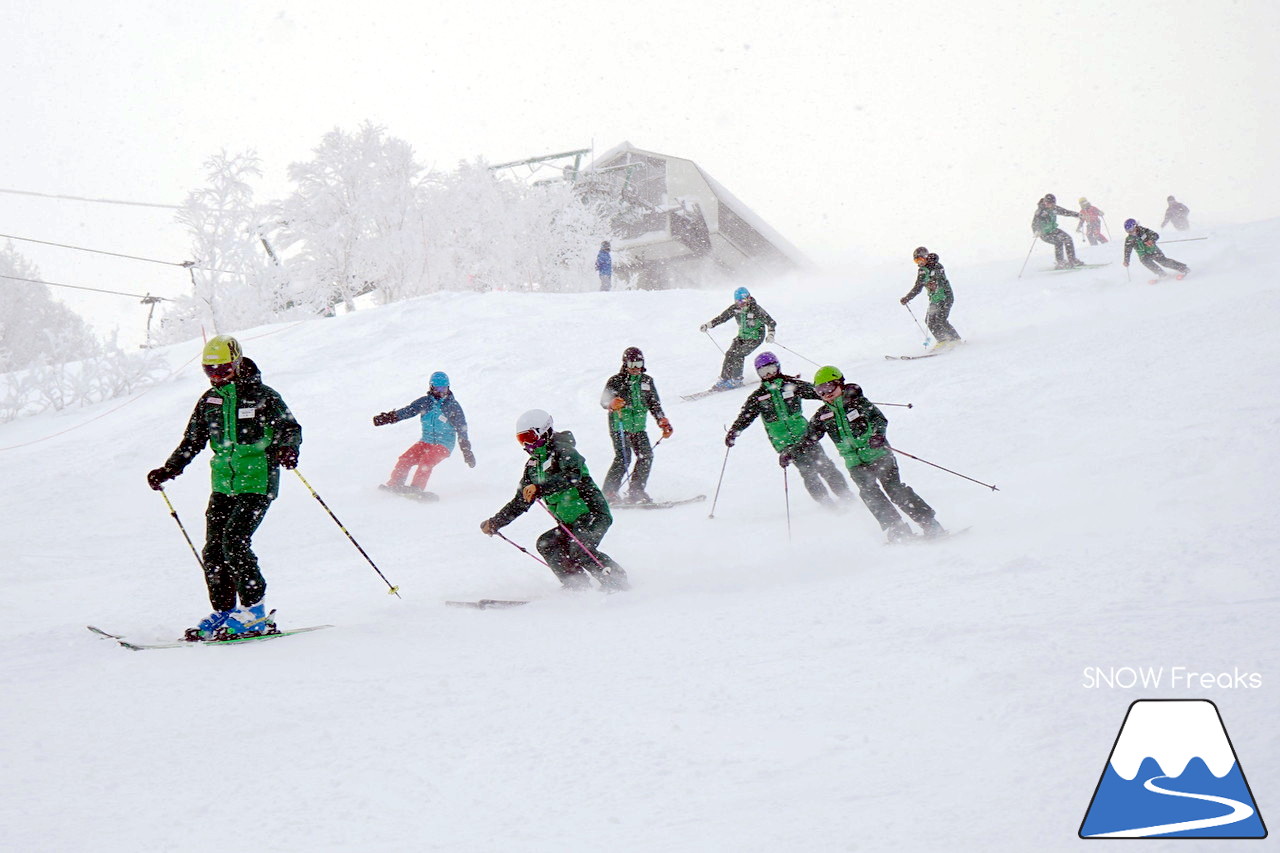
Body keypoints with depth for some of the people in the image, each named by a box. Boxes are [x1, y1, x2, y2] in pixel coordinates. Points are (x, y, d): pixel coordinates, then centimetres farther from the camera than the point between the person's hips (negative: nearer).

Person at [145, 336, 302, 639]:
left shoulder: (262, 396, -5)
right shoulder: (209, 401, 12)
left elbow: (290, 428, -8)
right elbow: (192, 442, 20)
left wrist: (287, 448, -30)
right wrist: (168, 471, 11)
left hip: (257, 482, -7)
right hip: (223, 485, 7)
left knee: (234, 540, -18)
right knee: (213, 548, 0)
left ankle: (256, 614, -11)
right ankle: (223, 613, 10)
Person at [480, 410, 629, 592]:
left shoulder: (562, 450, -9)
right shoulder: (533, 464, 17)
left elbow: (572, 476, -31)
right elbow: (520, 502, 25)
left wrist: (540, 488, -41)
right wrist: (494, 523, 20)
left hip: (593, 514, -9)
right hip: (571, 523, 9)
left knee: (579, 550, -29)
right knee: (546, 544, -11)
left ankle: (618, 582, -20)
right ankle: (578, 586, -12)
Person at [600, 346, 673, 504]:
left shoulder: (647, 381, 13)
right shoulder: (616, 381, -2)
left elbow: (654, 404, 19)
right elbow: (604, 400, -10)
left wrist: (664, 423, 11)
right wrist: (613, 403, -33)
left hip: (638, 427, 5)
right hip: (619, 426, -5)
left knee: (646, 456, -6)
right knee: (623, 457, -17)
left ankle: (636, 491, 3)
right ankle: (609, 492, -11)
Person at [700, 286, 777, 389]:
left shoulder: (755, 310, -22)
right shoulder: (735, 308, -6)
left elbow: (771, 322, -19)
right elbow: (722, 317, 3)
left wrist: (770, 335, -35)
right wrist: (707, 325, -4)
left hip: (755, 337, -6)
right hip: (742, 336, 6)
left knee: (738, 355, -19)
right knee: (730, 354, -7)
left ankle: (736, 380, -6)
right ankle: (724, 379, 4)